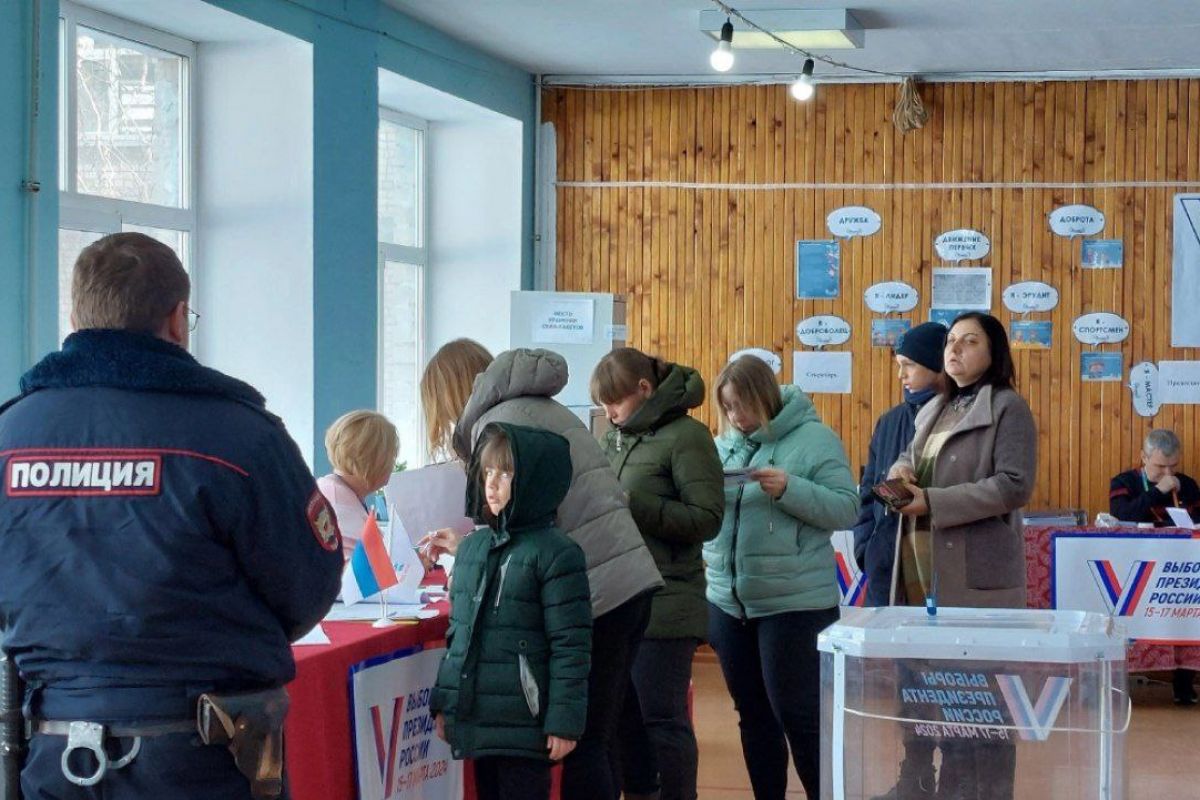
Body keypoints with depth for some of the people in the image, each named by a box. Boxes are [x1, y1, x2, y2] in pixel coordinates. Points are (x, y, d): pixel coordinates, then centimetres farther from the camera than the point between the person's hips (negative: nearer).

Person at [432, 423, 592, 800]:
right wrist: (443, 702, 17)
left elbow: (571, 645, -12)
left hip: (523, 723, -7)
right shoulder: (472, 546, 11)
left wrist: (564, 720, -14)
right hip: (474, 716, 7)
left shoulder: (555, 554, -10)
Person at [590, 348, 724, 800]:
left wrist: (632, 505, -20)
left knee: (663, 717, -3)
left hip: (664, 604, -7)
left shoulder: (686, 436, -8)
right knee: (626, 713, 11)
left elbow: (708, 519, -14)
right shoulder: (618, 437, 12)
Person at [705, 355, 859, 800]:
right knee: (753, 714, 13)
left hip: (795, 603, -6)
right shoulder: (723, 444, 10)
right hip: (728, 601, 6)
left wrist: (789, 489, -23)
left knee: (798, 714, -1)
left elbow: (847, 509, -11)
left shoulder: (813, 439, -6)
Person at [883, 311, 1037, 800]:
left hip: (975, 573, -7)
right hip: (920, 570, 8)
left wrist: (932, 502, -19)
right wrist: (901, 470, 0)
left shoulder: (1008, 408, -5)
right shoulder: (933, 411, 19)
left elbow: (1015, 486, -15)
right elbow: (911, 459, 28)